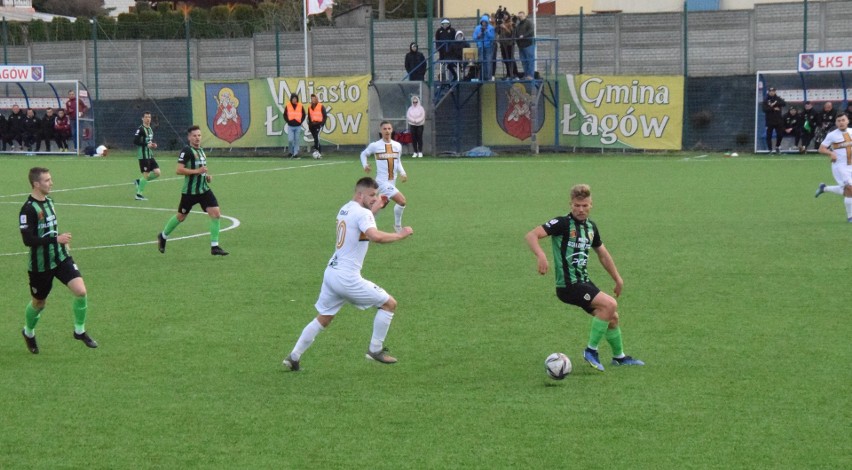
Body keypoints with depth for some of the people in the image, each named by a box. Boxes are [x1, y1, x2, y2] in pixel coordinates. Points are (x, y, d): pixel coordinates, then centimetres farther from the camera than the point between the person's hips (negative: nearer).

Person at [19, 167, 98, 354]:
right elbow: (28, 239, -26)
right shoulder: (28, 209, -20)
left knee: (81, 291, -11)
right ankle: (29, 333, 41)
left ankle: (80, 331, 8)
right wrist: (56, 239, -29)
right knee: (39, 303, 12)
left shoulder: (48, 201, 6)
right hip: (40, 264, -6)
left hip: (61, 257, 6)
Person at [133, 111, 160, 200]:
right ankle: (139, 194, 6)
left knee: (157, 173, 2)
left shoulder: (150, 129, 15)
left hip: (150, 155, 8)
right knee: (146, 174, -6)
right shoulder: (140, 129, -12)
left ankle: (139, 181, 17)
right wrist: (147, 145, -23)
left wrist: (153, 145, 7)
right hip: (143, 155, -8)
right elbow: (135, 141, -20)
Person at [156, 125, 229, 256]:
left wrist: (207, 176, 10)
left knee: (216, 214, -8)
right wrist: (197, 171, -24)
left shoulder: (201, 150, 13)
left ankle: (214, 247, -5)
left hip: (204, 189, 6)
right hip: (190, 191, -6)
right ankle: (163, 236, 35)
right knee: (181, 217, 10)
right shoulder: (186, 151, -14)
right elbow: (179, 170, -22)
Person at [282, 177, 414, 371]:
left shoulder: (345, 209, 14)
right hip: (347, 278, -9)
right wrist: (400, 235, -21)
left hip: (331, 273, 9)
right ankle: (375, 349, 8)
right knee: (389, 304, 3)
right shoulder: (363, 213, -14)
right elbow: (375, 236, -31)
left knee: (322, 319, 20)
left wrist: (374, 210, 27)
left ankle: (294, 357, 18)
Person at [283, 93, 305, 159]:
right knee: (290, 140, -8)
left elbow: (303, 115, 10)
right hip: (290, 126, -1)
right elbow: (285, 115, 7)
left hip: (298, 126, 1)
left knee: (296, 140, 3)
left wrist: (301, 121, -1)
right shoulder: (287, 106, 0)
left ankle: (295, 154, 8)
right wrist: (288, 121, -4)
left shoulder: (300, 106, 2)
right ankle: (291, 152, 13)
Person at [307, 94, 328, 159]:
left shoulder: (321, 107, -2)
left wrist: (322, 123, -10)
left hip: (319, 124, -5)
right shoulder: (310, 107, 13)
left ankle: (316, 149, -30)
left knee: (317, 136, -25)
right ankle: (320, 153, 10)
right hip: (312, 124, 5)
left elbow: (325, 115, -2)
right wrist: (309, 124, 13)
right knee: (316, 138, 5)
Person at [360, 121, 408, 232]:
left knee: (381, 205, 13)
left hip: (392, 181, 6)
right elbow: (364, 154, 11)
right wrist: (365, 165, -6)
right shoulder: (375, 145, -5)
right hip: (382, 181, -6)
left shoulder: (397, 145, 7)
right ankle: (398, 226, 1)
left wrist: (402, 173, 1)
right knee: (401, 200, -17)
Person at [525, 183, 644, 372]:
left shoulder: (591, 227, 10)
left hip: (584, 282, 8)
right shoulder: (563, 223, -14)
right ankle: (591, 350, -8)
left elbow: (602, 254, 24)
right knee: (610, 304, -21)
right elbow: (531, 235, -23)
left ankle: (619, 357, 37)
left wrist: (618, 279, 27)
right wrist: (541, 256, -40)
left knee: (612, 316, 15)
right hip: (568, 285, -8)